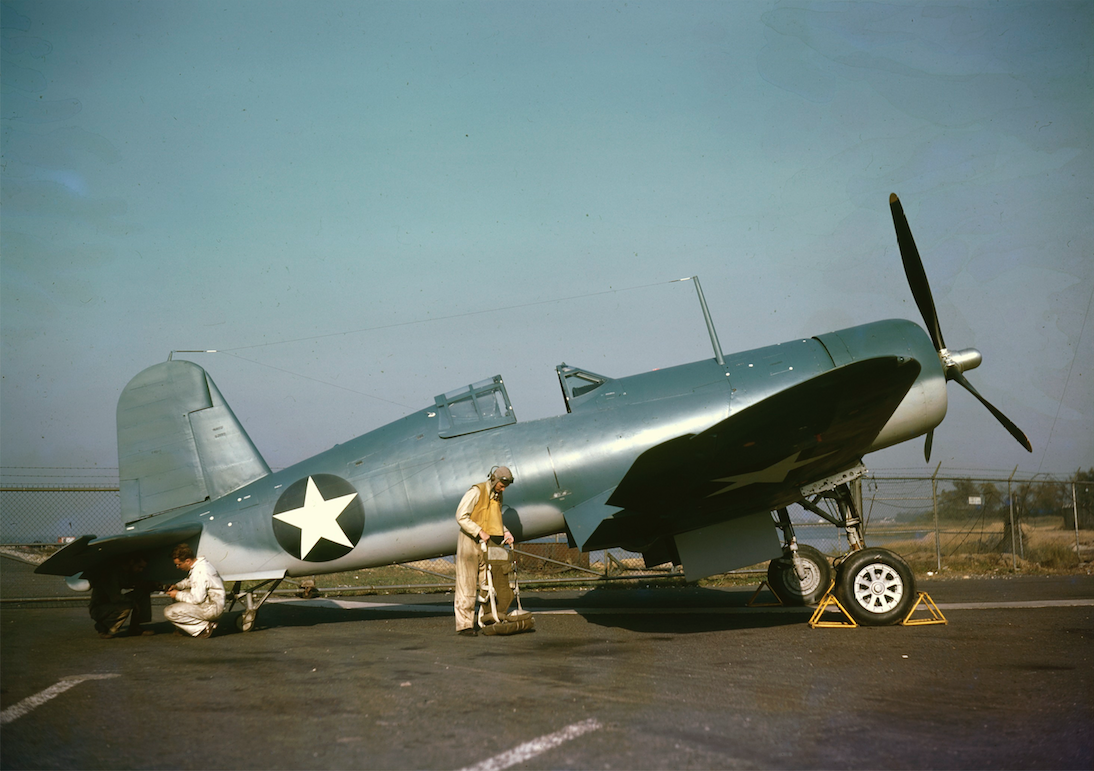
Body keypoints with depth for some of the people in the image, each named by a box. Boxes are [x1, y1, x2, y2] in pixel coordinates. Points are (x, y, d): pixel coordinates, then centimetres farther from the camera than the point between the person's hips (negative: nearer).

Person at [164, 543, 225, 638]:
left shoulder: (199, 572, -23)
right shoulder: (202, 563, 8)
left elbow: (197, 599, -23)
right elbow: (189, 580, 29)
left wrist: (177, 595, -10)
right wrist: (177, 586, 12)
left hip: (212, 609, -11)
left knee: (169, 612, -16)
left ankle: (203, 627, -10)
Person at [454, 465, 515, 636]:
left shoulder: (497, 496, 12)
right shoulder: (476, 492, -12)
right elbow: (461, 516, -17)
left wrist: (505, 532, 3)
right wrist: (480, 532, -21)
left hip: (485, 544, 7)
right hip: (469, 541, -7)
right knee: (466, 585, -5)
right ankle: (464, 624, -3)